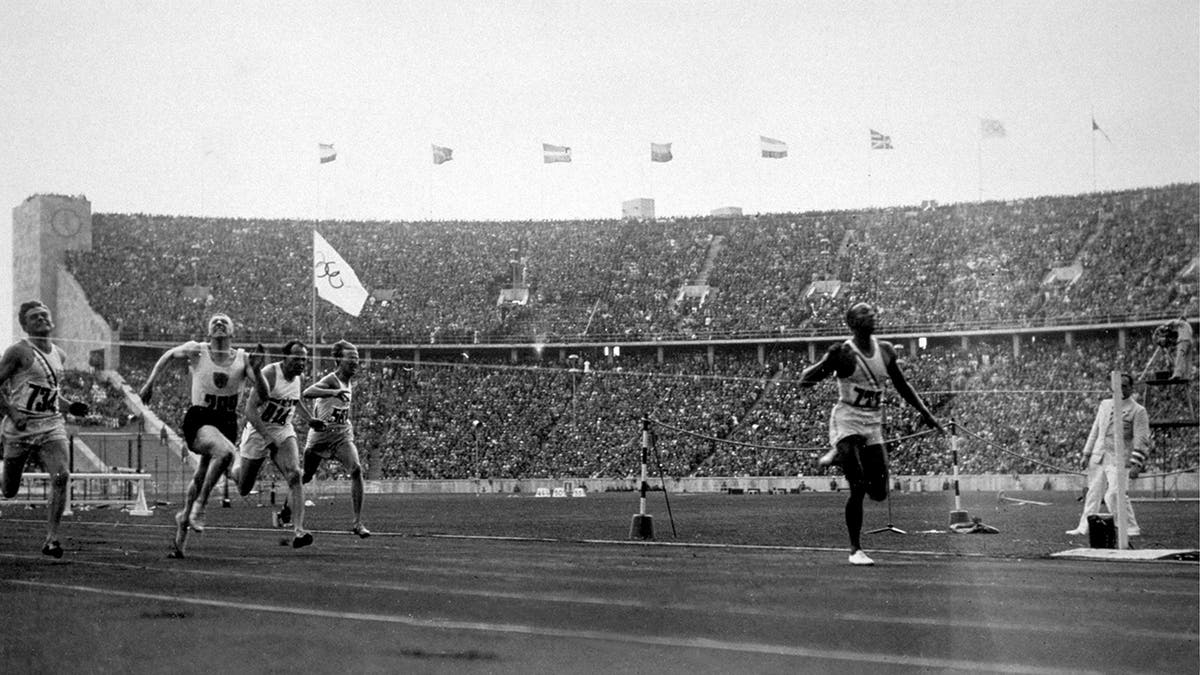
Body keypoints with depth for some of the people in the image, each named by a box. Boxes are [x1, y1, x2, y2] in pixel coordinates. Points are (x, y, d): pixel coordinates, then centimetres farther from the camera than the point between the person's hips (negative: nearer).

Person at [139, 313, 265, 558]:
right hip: (199, 420, -3)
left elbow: (263, 396, -6)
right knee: (224, 451, -33)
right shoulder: (197, 351, -3)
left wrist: (256, 370, -21)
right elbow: (169, 355, 17)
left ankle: (184, 519, 39)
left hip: (227, 423, 3)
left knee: (201, 477, 11)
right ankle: (198, 506, -19)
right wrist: (150, 383, 16)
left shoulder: (243, 359, 0)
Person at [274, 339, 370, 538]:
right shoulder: (331, 380, -19)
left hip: (342, 435, 5)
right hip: (321, 434, -5)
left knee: (356, 469, -19)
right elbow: (307, 393, -40)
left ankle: (358, 522, -17)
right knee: (305, 477, 11)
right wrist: (333, 392, -52)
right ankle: (284, 513, 38)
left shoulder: (349, 383, 4)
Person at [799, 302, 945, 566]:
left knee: (879, 493, 1)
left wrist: (926, 414, 17)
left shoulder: (885, 350, 6)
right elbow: (804, 380, -14)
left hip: (874, 426, 6)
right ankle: (855, 549, -2)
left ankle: (841, 457, 25)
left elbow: (902, 385, 20)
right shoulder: (844, 353, -10)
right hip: (847, 422, -6)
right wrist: (829, 362, -34)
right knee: (858, 489, -16)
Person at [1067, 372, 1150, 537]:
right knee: (1093, 492, 10)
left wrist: (1136, 464, -17)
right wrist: (1086, 454, 14)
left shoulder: (1138, 410, -4)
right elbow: (1095, 430, 19)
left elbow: (1142, 440, -9)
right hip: (1098, 456, 6)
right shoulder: (1105, 404, 14)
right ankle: (1084, 527, 19)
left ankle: (1131, 528, -5)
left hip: (1118, 458, -6)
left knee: (1114, 493, -16)